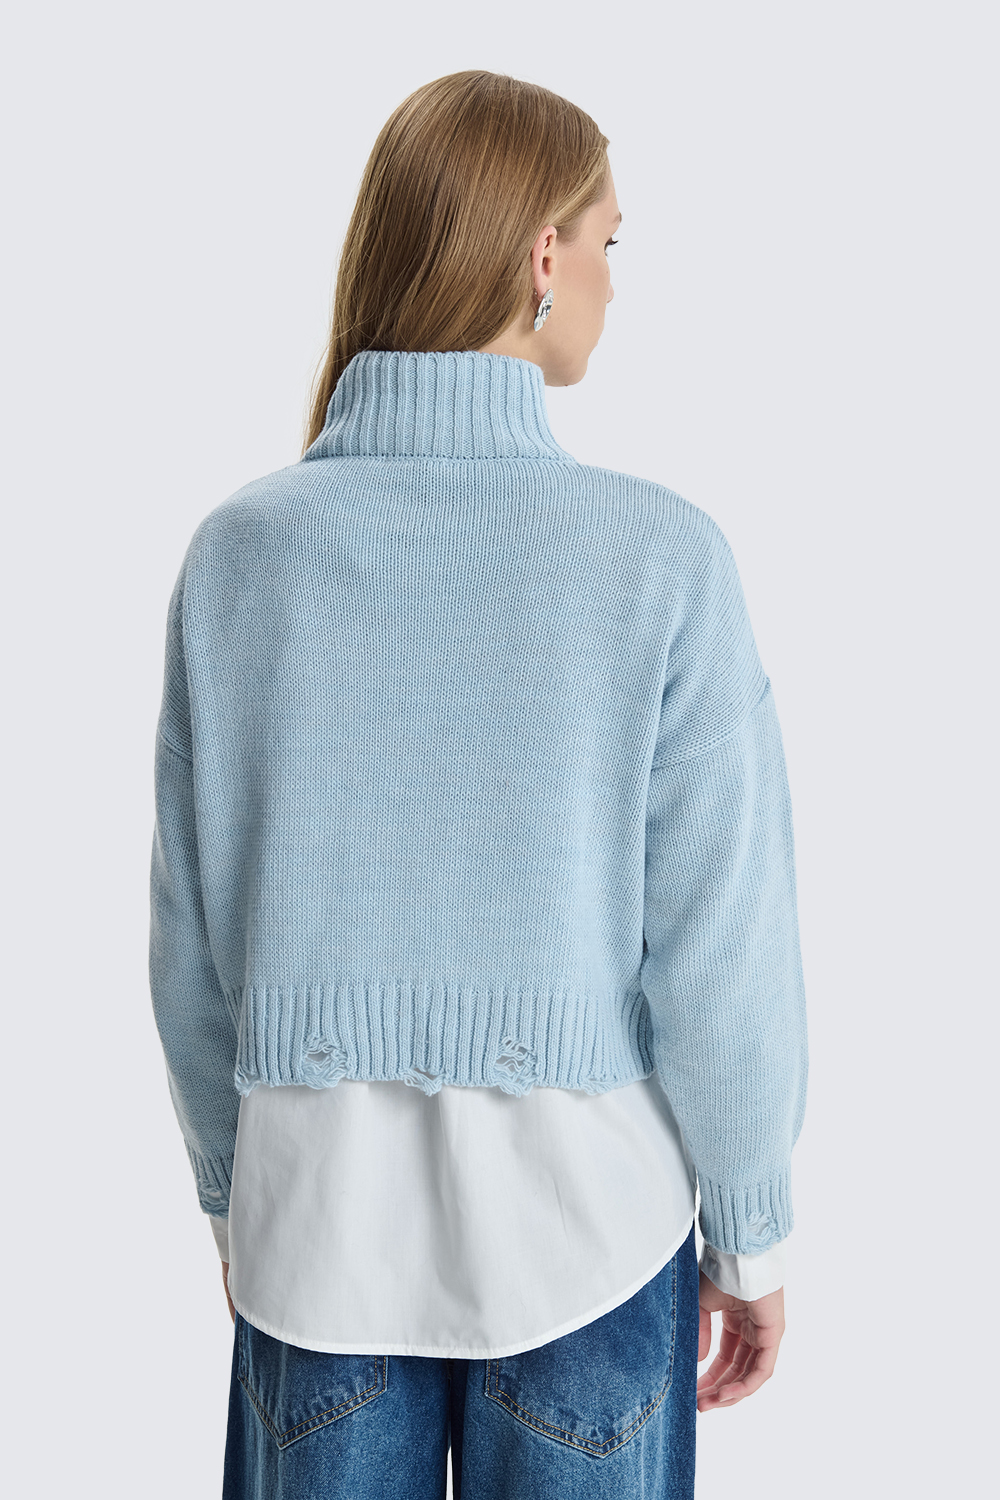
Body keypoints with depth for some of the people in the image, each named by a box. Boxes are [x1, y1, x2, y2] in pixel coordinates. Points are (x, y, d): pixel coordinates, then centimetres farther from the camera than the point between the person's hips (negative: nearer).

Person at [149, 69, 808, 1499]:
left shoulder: (242, 547, -10)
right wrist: (753, 1231, 2)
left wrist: (225, 1188, 12)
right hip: (581, 1224, -1)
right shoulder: (660, 554, -17)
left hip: (316, 1229, 2)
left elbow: (191, 936, -3)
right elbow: (722, 945, -13)